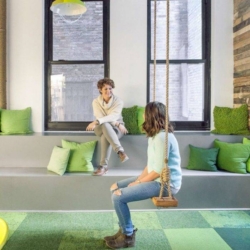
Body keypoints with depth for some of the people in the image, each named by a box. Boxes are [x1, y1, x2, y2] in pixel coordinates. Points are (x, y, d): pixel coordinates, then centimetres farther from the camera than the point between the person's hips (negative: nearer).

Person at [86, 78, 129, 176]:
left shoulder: (118, 101, -8)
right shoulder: (96, 102, -3)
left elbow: (114, 116, -25)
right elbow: (100, 117, -15)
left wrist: (96, 122, -39)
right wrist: (118, 124, -27)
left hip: (116, 129, -1)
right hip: (101, 128, 1)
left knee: (105, 136, -37)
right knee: (105, 125, -38)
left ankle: (103, 166, -38)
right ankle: (120, 151, -50)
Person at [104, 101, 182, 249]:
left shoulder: (162, 137, -22)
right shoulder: (156, 135, 11)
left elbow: (159, 170, -24)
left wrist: (138, 183, -13)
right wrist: (138, 179, 1)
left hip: (165, 184, -10)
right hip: (156, 179, 10)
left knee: (118, 197, -18)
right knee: (116, 187, 9)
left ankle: (128, 236, 2)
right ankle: (125, 230, 15)